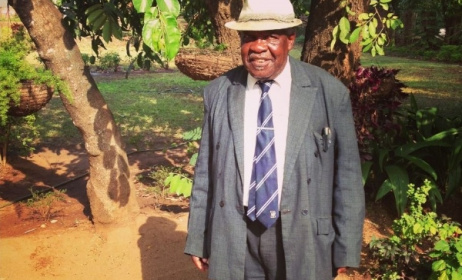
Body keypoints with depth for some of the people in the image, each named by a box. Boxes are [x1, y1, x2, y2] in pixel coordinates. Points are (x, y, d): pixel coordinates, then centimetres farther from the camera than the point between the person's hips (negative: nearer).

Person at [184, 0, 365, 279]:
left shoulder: (329, 93, -9)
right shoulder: (218, 92, -3)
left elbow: (346, 175, -4)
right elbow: (205, 169, 2)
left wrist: (346, 247, -1)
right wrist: (198, 238, 5)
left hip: (302, 237, -1)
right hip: (233, 237, 2)